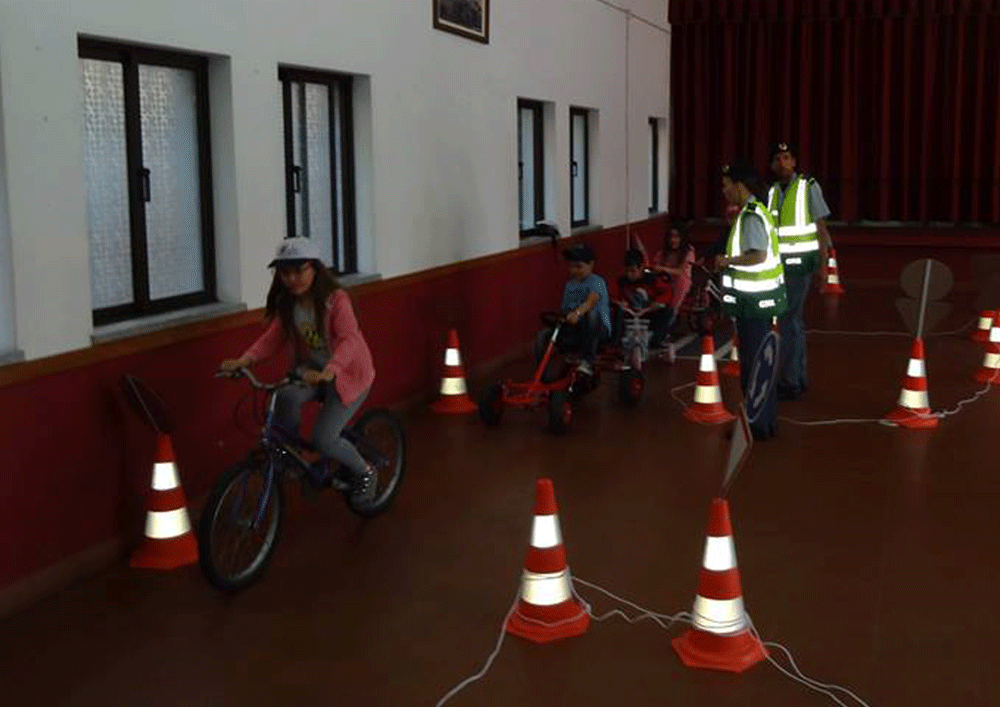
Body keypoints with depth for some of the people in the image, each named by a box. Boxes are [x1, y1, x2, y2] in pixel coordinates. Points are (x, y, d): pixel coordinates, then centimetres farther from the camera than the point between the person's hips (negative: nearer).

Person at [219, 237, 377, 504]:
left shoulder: (336, 299, -22)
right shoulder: (287, 304, -3)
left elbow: (349, 339, -35)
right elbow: (272, 337, -6)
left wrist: (329, 371, -54)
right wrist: (244, 360, -26)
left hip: (348, 374, -5)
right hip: (313, 371, 5)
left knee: (324, 439, -18)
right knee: (286, 397, -29)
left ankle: (364, 472, 12)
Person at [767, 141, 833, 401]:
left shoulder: (809, 187, -5)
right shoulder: (771, 192, 10)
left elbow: (821, 228, -6)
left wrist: (821, 265, -11)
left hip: (801, 262, -5)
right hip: (779, 262, 6)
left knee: (789, 321, -9)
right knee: (795, 322, 12)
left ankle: (790, 382, -4)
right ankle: (800, 379, 20)